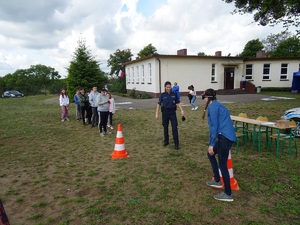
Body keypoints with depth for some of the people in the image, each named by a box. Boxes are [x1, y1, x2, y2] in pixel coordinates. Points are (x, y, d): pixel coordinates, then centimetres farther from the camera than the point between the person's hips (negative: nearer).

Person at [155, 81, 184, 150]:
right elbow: (158, 104, 1)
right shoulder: (162, 95, -1)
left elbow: (178, 103, 4)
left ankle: (176, 144, 2)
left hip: (172, 112, 0)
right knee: (165, 128, 12)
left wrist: (181, 110, -7)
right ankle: (166, 141, 30)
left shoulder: (174, 94, 1)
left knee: (175, 128, -4)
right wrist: (157, 113, -3)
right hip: (165, 112, 1)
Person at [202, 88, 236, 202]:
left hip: (225, 137, -10)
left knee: (222, 165, 0)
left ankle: (228, 194, 12)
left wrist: (211, 144, -13)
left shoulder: (212, 106, -8)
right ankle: (217, 181, 31)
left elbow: (214, 126, -15)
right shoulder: (217, 105, 20)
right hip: (226, 137, 10)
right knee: (210, 154, 22)